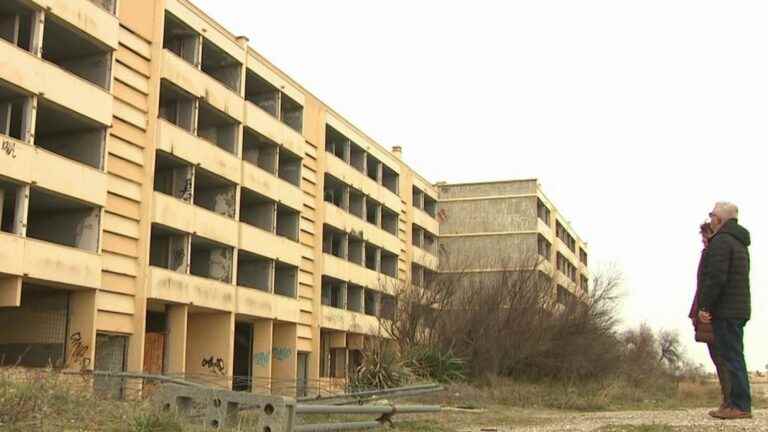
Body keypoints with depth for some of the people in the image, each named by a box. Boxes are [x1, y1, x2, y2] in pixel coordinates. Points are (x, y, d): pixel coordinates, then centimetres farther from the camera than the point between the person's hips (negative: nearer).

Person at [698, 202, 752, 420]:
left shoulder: (721, 241, -12)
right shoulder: (740, 243, 20)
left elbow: (716, 277, -21)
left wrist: (704, 306, -17)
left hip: (725, 311, -10)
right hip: (740, 309, 10)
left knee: (730, 357, -9)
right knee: (734, 357, 12)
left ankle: (740, 405, -9)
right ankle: (738, 403, 15)